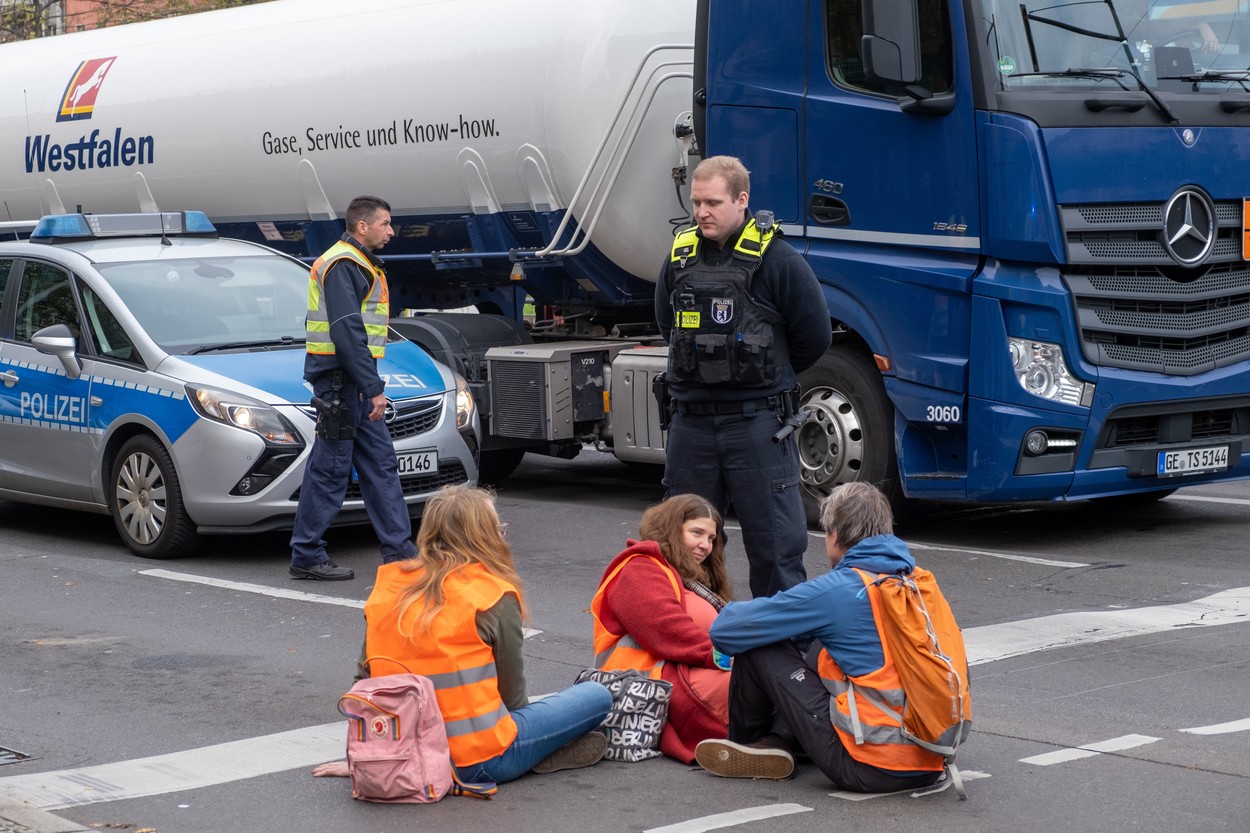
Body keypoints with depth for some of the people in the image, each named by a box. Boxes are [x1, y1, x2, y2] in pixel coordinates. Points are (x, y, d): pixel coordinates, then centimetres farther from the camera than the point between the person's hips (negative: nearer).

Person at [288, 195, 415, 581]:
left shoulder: (358, 264, 19)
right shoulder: (342, 265, -14)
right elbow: (346, 333, -22)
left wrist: (370, 385, 18)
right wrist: (373, 389, -23)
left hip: (352, 382, 11)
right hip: (339, 379, -11)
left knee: (380, 461, 10)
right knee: (331, 467, -5)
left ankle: (398, 549, 13)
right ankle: (306, 556, 1)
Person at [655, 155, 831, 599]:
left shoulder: (775, 258, -8)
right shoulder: (680, 256, 8)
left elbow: (813, 335, -3)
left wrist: (767, 374, 8)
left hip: (757, 423, -5)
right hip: (691, 419, 5)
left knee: (774, 541, -1)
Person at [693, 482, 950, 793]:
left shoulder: (835, 590, -10)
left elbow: (725, 631, -4)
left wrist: (732, 610, 19)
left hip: (872, 769, -7)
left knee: (758, 647, 3)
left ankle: (747, 746, 26)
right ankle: (777, 740, 16)